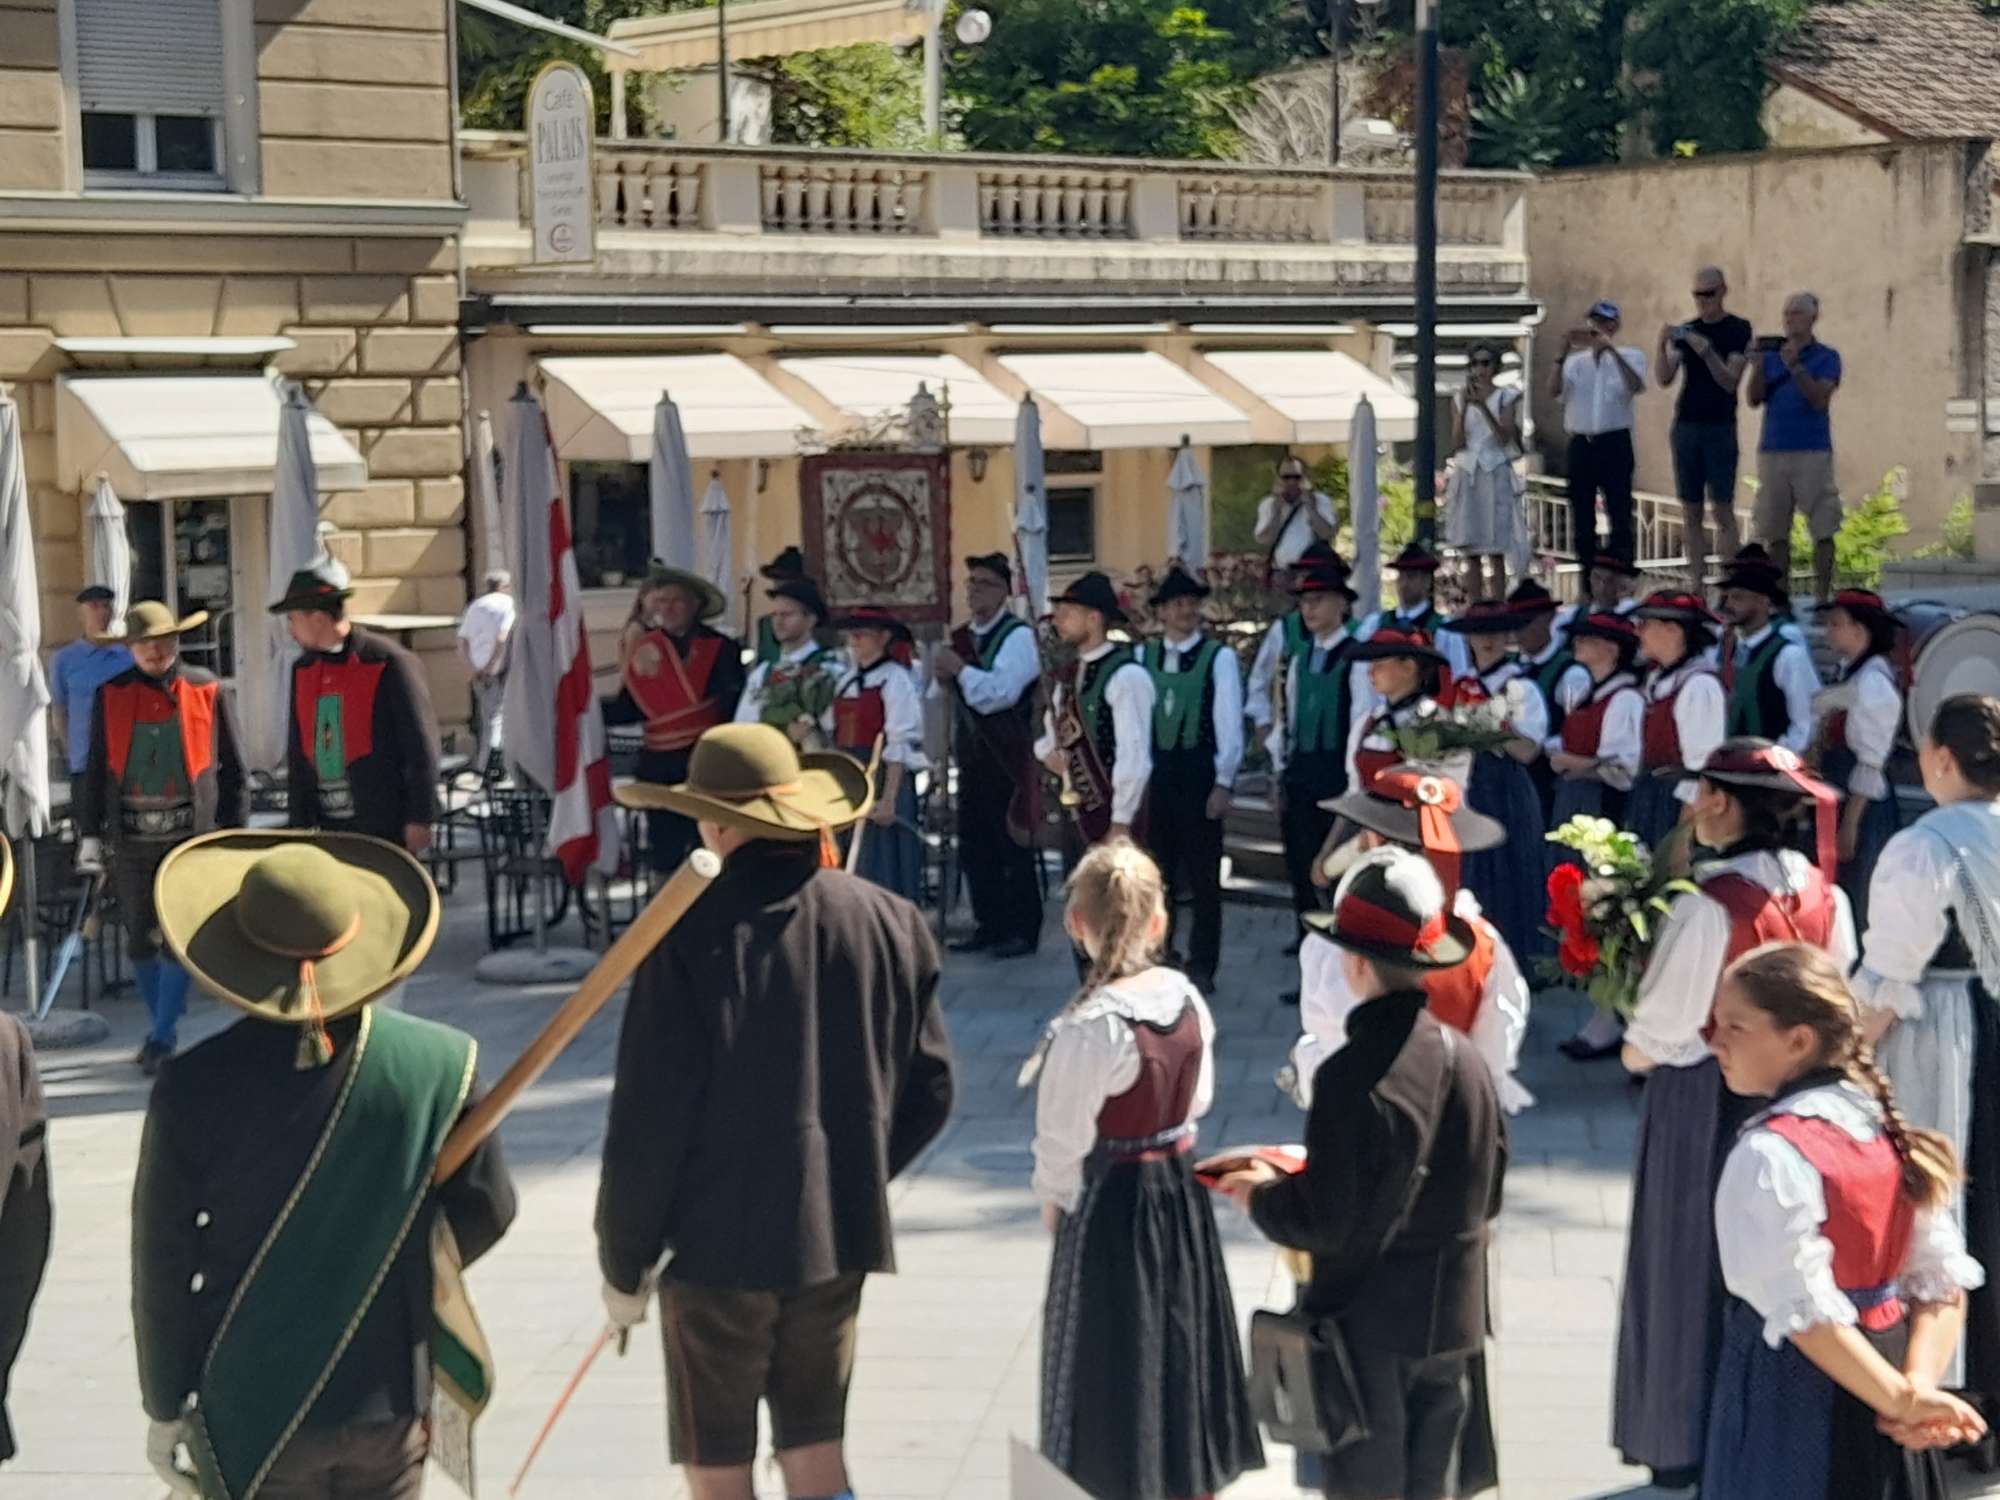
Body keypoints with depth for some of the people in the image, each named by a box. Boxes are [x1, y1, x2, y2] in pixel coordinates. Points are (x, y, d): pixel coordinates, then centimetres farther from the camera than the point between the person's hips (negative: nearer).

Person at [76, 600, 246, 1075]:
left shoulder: (206, 690, 0)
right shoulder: (111, 693, 4)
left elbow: (232, 765, 4)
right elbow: (96, 768, 7)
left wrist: (233, 827, 2)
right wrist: (90, 834, 4)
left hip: (191, 834, -2)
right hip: (132, 837, 3)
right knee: (139, 937, 9)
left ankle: (163, 1037, 0)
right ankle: (161, 1026, 24)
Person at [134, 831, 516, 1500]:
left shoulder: (192, 1088, -16)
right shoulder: (439, 1064, -12)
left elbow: (163, 1268, -8)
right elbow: (485, 1209, 1)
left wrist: (166, 1408, 5)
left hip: (250, 1416, -1)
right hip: (390, 1406, 2)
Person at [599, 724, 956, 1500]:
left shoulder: (692, 935, -17)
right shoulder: (889, 920, -2)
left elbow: (648, 1119, -14)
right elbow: (929, 1090, 5)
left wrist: (623, 1262, -2)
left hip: (718, 1241, -4)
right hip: (840, 1237, 5)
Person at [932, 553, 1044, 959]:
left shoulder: (1017, 635, -9)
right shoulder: (961, 637, 15)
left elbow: (1002, 691, -22)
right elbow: (949, 696, 20)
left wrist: (960, 670, -18)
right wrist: (944, 675, 0)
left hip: (1007, 758, -8)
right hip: (972, 755, 8)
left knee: (1013, 846, -3)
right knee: (974, 846, 10)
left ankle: (1023, 930, 4)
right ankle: (989, 925, 20)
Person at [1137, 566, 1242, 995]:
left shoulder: (1220, 657, -5)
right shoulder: (1144, 656, 6)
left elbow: (1229, 726, -6)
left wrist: (1224, 783, -10)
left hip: (1200, 774, -3)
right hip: (1155, 773, 4)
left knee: (1203, 875, 3)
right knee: (1158, 871, 11)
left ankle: (1201, 968, 11)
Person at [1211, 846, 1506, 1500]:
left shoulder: (1351, 1078, -24)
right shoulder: (1467, 1061, -5)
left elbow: (1324, 1222, -20)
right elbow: (1486, 1195, 5)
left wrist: (1262, 1194, -2)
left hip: (1368, 1322, -5)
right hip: (1452, 1316, 5)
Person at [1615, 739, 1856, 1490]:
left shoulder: (1706, 908, -24)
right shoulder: (1825, 896, -5)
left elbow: (1649, 1044, -19)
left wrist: (1638, 1049, 1)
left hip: (1703, 1103, -5)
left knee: (1696, 1264, 10)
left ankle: (1690, 1444, 21)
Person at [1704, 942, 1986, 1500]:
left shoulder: (1769, 1155, -21)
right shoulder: (1885, 1129, 3)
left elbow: (1807, 1315, -24)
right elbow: (1943, 1281, 1)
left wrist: (1903, 1398, -18)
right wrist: (1919, 1384, -9)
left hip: (1793, 1410, -7)